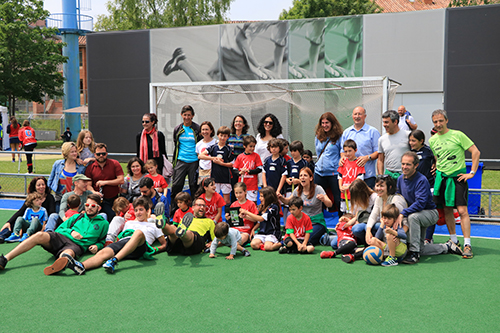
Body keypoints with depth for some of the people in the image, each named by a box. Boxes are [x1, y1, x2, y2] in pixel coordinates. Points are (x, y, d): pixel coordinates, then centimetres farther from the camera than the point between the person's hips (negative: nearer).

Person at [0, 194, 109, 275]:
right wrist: (71, 231, 3)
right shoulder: (78, 217, 27)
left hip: (77, 245, -3)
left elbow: (103, 240, 26)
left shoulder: (103, 223, 20)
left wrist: (97, 245, 2)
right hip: (61, 237, 3)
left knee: (68, 253, -42)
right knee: (40, 235, -28)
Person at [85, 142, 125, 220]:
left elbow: (121, 180, -5)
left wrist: (105, 182, -10)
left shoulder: (115, 164, 3)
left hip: (114, 199, 1)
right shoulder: (90, 167, 6)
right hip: (99, 199, -1)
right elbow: (88, 184, 4)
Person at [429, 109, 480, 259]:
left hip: (457, 176, -5)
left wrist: (472, 172, -9)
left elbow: (476, 152, -6)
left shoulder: (457, 135, -6)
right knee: (447, 210, 8)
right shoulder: (432, 140, 8)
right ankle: (454, 240, 21)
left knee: (462, 210, -11)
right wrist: (437, 170, 10)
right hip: (441, 177, 5)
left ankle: (467, 245, -10)